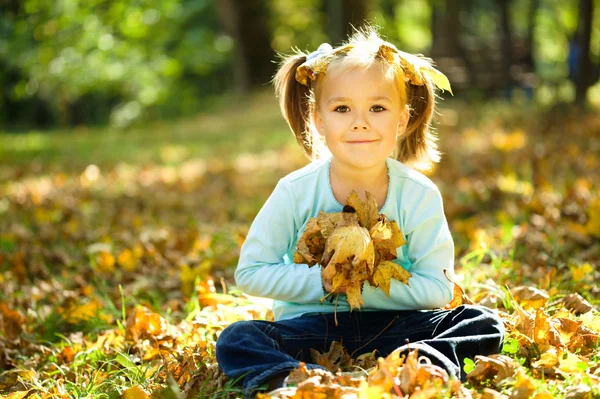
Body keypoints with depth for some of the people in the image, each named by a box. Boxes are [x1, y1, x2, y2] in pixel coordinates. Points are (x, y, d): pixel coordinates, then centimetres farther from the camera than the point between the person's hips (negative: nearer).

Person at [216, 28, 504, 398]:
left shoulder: (419, 196, -7)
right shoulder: (296, 192, -8)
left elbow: (437, 289, -8)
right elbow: (250, 272, -5)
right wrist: (321, 281, -18)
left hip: (390, 327, 1)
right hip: (310, 327, 0)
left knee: (484, 324, -19)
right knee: (236, 340, -25)